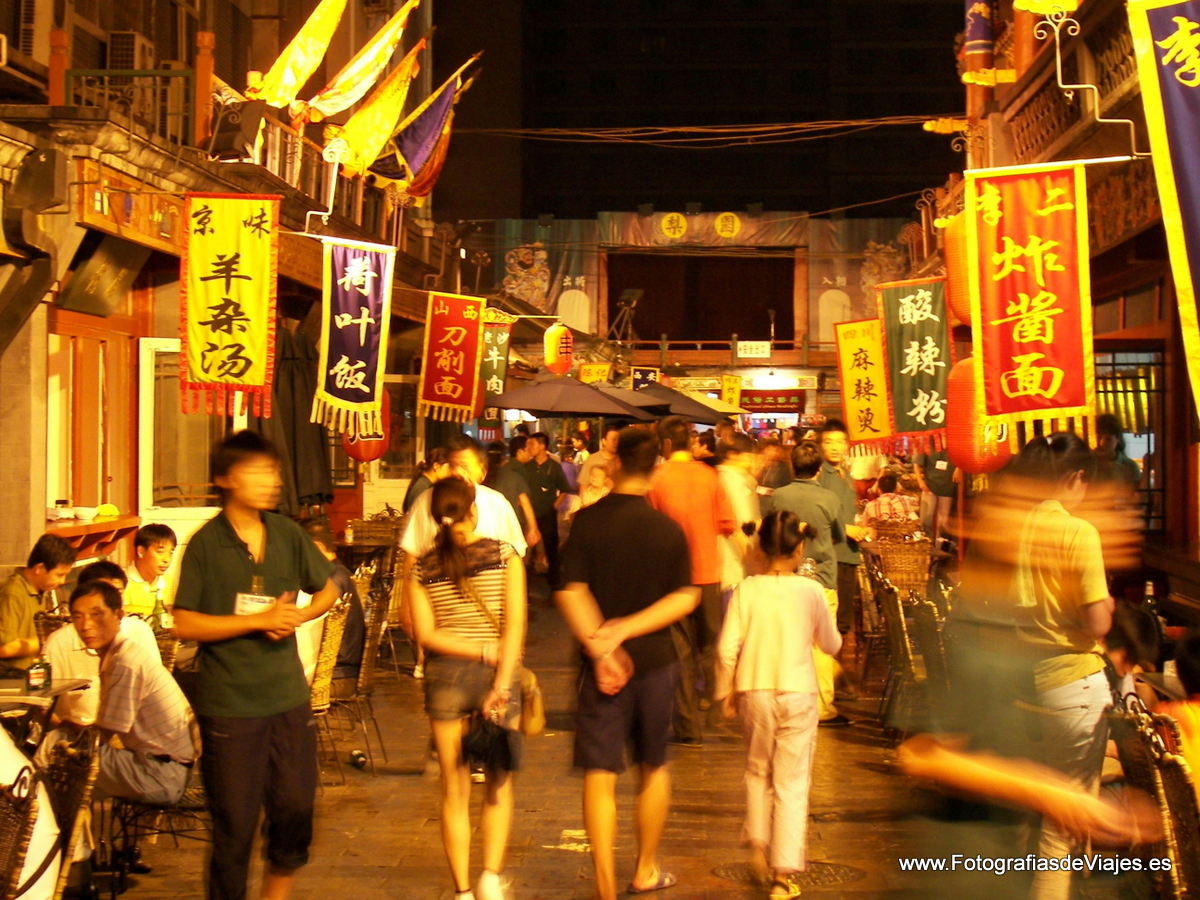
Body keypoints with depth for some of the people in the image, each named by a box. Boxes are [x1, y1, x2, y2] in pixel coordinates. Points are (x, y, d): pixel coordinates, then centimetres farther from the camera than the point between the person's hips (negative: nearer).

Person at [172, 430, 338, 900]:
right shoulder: (205, 544, -8)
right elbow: (185, 624, -11)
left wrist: (298, 615, -4)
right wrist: (259, 620, -16)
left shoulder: (288, 535, 4)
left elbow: (327, 591, 17)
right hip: (229, 706, -4)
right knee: (234, 825, 4)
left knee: (296, 808, 11)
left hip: (288, 698, 4)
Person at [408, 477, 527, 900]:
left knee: (455, 791, 9)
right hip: (496, 674, -1)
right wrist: (502, 683, -14)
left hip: (444, 675, 1)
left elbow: (426, 634, -7)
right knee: (499, 785, 14)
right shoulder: (504, 555, -5)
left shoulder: (423, 567, 0)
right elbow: (514, 625, -12)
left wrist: (483, 651, -8)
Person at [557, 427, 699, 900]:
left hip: (602, 665, -1)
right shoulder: (668, 529, -4)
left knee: (600, 776, 2)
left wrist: (602, 648, -18)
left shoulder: (587, 521, -8)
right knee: (655, 767, 20)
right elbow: (685, 598, -9)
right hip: (654, 661, 2)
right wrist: (626, 629, -12)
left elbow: (570, 593, -16)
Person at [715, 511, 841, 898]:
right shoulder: (810, 591, -6)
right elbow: (831, 644, 6)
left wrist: (725, 692, 7)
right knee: (792, 782, 4)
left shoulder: (746, 590, -5)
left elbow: (728, 648, -7)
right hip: (797, 692, -1)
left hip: (754, 691, 1)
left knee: (758, 771, 24)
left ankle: (758, 845, 26)